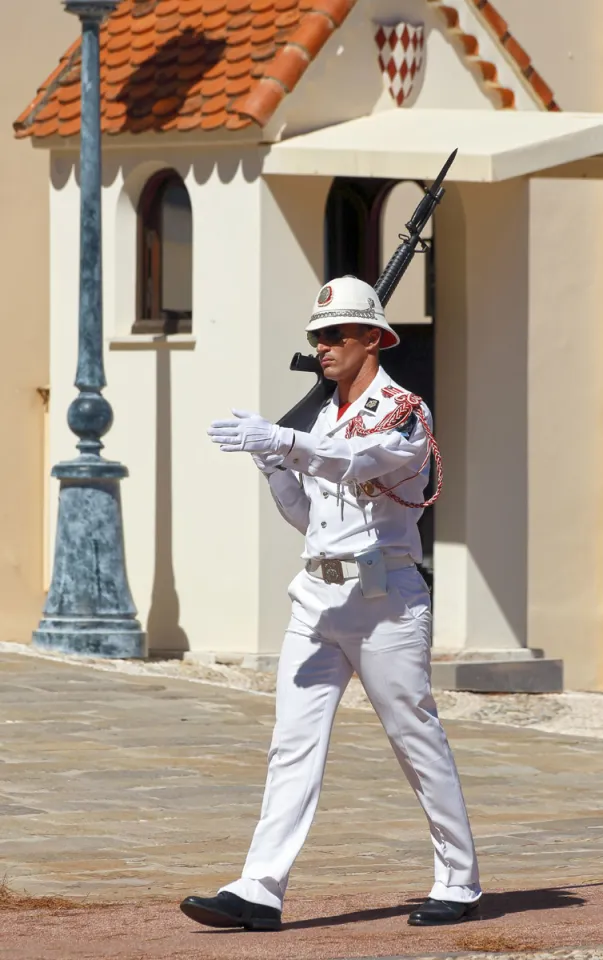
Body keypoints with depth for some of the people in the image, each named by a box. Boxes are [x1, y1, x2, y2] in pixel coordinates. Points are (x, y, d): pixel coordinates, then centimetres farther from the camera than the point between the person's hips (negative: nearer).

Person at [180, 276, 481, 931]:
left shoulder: (404, 410, -7)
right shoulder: (326, 417, 18)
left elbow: (356, 460, -27)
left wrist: (282, 441, -42)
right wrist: (271, 463, 2)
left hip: (383, 596, -7)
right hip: (318, 596, 7)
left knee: (418, 741, 1)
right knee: (294, 742, -3)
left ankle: (459, 883, 14)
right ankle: (260, 893, -10)